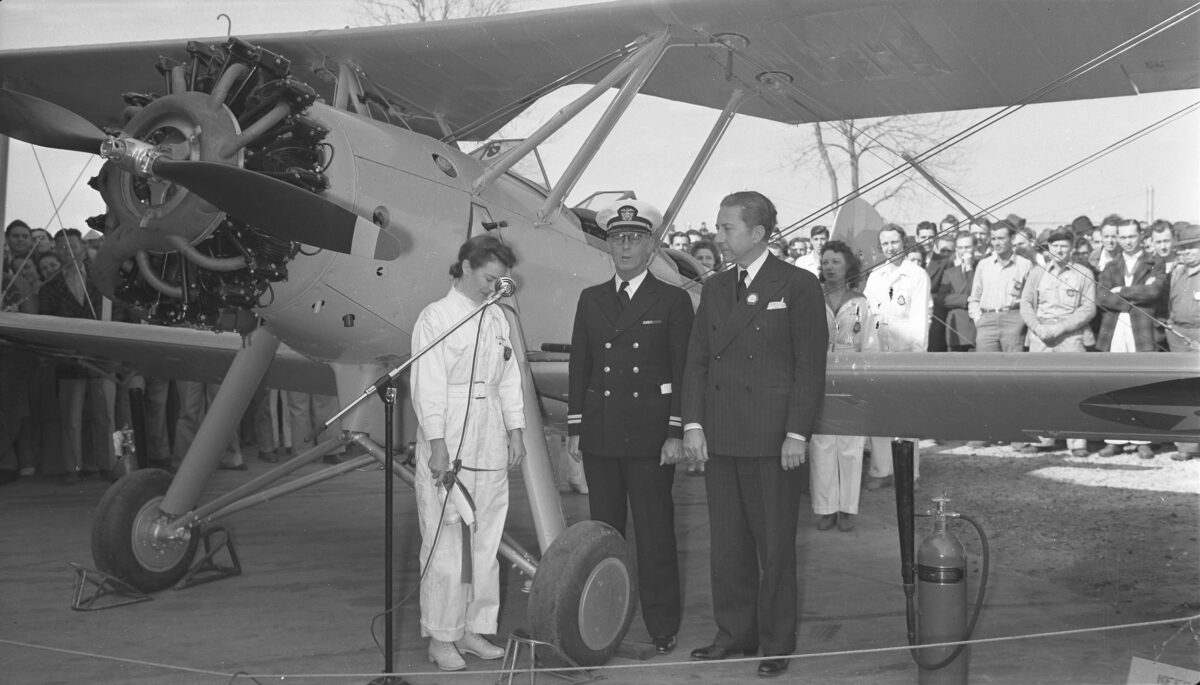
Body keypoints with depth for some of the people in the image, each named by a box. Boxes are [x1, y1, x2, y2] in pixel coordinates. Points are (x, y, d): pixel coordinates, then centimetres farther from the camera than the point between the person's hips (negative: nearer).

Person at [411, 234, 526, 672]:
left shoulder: (497, 319, 15)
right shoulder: (436, 317, -4)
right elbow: (428, 385, -9)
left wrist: (515, 430, 10)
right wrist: (437, 443, -15)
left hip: (491, 443, 6)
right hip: (450, 442, -6)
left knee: (486, 542, 7)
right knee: (445, 544, -3)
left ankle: (474, 629, 15)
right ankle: (440, 637, 3)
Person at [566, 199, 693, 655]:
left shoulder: (673, 301, 2)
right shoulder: (591, 300, 12)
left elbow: (683, 372, -1)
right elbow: (579, 366, 13)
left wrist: (676, 434, -8)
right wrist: (575, 428, 7)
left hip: (650, 435, -3)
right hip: (600, 435, 4)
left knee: (654, 533, 0)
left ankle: (662, 629, 8)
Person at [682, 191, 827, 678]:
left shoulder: (798, 286, -3)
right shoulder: (714, 289, 13)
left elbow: (811, 366, -6)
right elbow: (696, 361, 13)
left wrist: (797, 434, -12)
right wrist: (693, 424, 2)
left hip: (773, 441, -5)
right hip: (719, 438, 5)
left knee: (775, 547, 3)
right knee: (727, 543, 10)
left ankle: (776, 644, 13)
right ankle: (733, 634, 22)